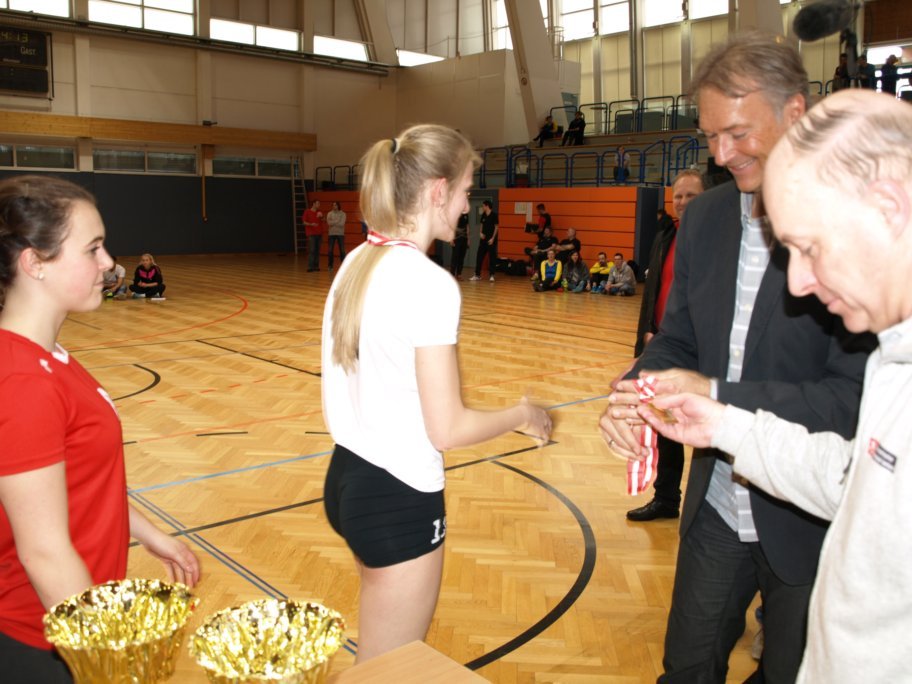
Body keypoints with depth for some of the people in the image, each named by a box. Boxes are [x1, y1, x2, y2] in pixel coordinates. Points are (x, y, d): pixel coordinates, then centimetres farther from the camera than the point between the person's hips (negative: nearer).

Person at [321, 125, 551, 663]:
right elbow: (447, 429, -20)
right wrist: (523, 415, -3)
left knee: (384, 654, 28)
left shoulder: (357, 264, 3)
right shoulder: (430, 284, -22)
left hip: (348, 478, 8)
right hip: (398, 499, -8)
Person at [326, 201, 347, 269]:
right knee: (330, 250, 1)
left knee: (342, 250, 0)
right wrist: (337, 221, -12)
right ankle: (330, 265, 10)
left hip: (340, 234, -1)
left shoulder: (342, 214, -1)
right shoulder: (329, 214, 3)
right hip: (332, 234, 1)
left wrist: (333, 223, -11)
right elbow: (329, 223, -12)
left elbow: (342, 224, -14)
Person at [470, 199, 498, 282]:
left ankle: (492, 275, 5)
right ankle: (477, 275, 13)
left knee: (492, 257, -1)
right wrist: (480, 233, -2)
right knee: (479, 256, 5)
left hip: (491, 240, -6)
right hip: (483, 239, 6)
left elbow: (496, 227, -10)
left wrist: (493, 238, -15)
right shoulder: (483, 215, 8)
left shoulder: (494, 215, -9)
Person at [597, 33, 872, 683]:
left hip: (812, 523, -5)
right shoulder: (705, 217, 1)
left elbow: (857, 395, -22)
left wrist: (716, 396, -30)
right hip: (717, 506, 5)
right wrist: (635, 394, -14)